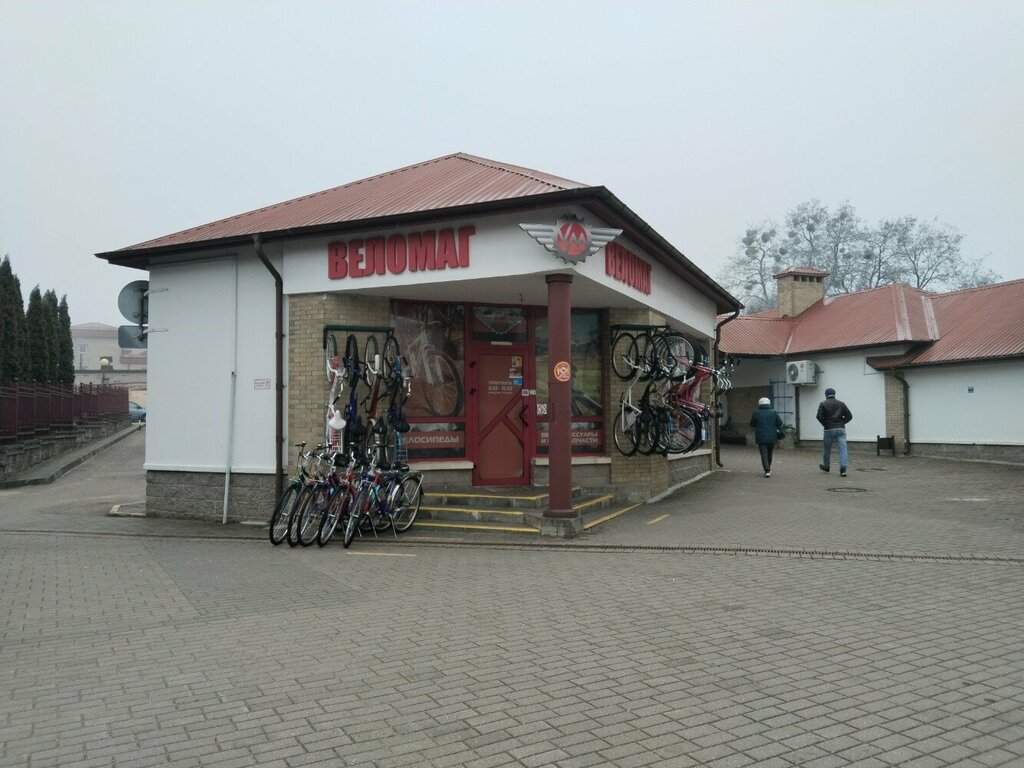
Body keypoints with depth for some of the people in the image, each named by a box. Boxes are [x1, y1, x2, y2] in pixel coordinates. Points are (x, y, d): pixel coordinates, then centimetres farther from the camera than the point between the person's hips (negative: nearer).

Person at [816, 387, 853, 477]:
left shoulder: (823, 404, 2)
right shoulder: (841, 403, 10)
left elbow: (819, 416, -10)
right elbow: (849, 416, 7)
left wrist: (824, 424, 4)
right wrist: (842, 422, 12)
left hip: (829, 430, -2)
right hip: (841, 429, 2)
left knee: (827, 449, 14)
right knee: (843, 448, -4)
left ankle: (826, 466, 30)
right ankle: (843, 469, -15)